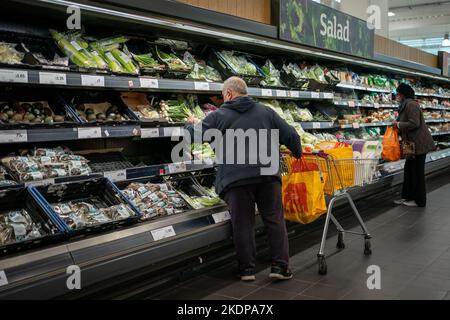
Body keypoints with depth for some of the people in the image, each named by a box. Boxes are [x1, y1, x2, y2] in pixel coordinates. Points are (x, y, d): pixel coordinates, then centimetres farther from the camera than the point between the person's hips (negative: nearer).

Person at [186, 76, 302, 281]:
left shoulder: (219, 116, 7)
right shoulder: (266, 111, 15)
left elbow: (195, 134, 15)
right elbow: (291, 135, 13)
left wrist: (192, 124, 38)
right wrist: (298, 154, 30)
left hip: (236, 178, -2)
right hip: (268, 174, 2)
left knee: (243, 224, 7)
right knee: (274, 220, 9)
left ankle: (247, 269, 13)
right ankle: (280, 266, 9)